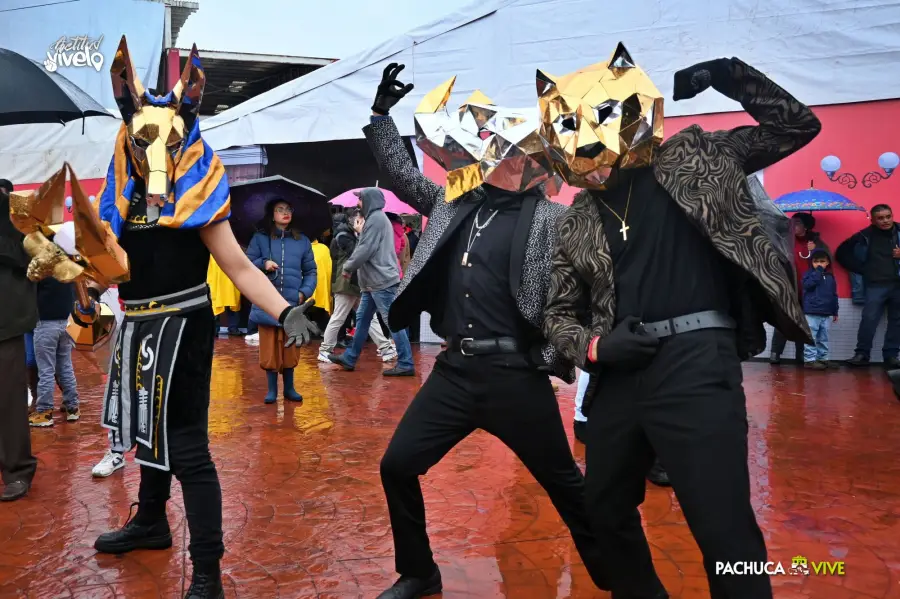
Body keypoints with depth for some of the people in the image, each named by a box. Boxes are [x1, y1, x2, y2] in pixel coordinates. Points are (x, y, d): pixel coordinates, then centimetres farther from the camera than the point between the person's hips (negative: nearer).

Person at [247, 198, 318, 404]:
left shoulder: (302, 241, 9)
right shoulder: (260, 238, 4)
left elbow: (311, 271, 10)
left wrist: (305, 292, -4)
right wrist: (263, 264, -16)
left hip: (292, 303, 2)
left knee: (290, 348, 7)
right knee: (270, 347, 2)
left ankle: (289, 388, 20)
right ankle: (272, 389, 15)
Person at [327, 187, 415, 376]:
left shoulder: (376, 219, -12)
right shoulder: (376, 218, 21)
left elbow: (365, 250, -18)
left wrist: (348, 267, -6)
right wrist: (350, 263, 12)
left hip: (381, 280, -11)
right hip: (374, 280, 11)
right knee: (362, 319, 14)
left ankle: (406, 364, -6)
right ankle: (349, 358, 22)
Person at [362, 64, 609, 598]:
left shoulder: (552, 220, -3)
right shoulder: (455, 203, 11)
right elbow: (403, 173, 18)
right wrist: (382, 115, 12)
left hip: (515, 374, -4)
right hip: (454, 370, 5)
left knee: (563, 481, 8)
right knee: (398, 466, 7)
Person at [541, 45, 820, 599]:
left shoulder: (690, 160, 7)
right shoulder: (577, 223, 13)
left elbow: (797, 126, 10)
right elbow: (559, 315, 16)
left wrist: (728, 74, 2)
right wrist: (593, 346, -4)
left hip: (697, 367, -4)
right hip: (619, 377, 5)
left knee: (725, 531, -5)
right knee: (606, 513, 18)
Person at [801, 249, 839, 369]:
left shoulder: (830, 277, 13)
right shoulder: (808, 274, -1)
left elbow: (834, 295, 16)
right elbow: (808, 284, -24)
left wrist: (835, 312, 14)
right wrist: (818, 271, -18)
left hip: (826, 314, 6)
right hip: (811, 312, -6)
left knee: (823, 338, 13)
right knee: (811, 337, -6)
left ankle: (823, 358, 21)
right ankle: (809, 359, -4)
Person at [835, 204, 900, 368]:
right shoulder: (865, 235, 0)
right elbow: (841, 253, 7)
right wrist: (861, 269, 4)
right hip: (876, 285, -2)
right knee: (869, 318, -10)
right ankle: (862, 354, -3)